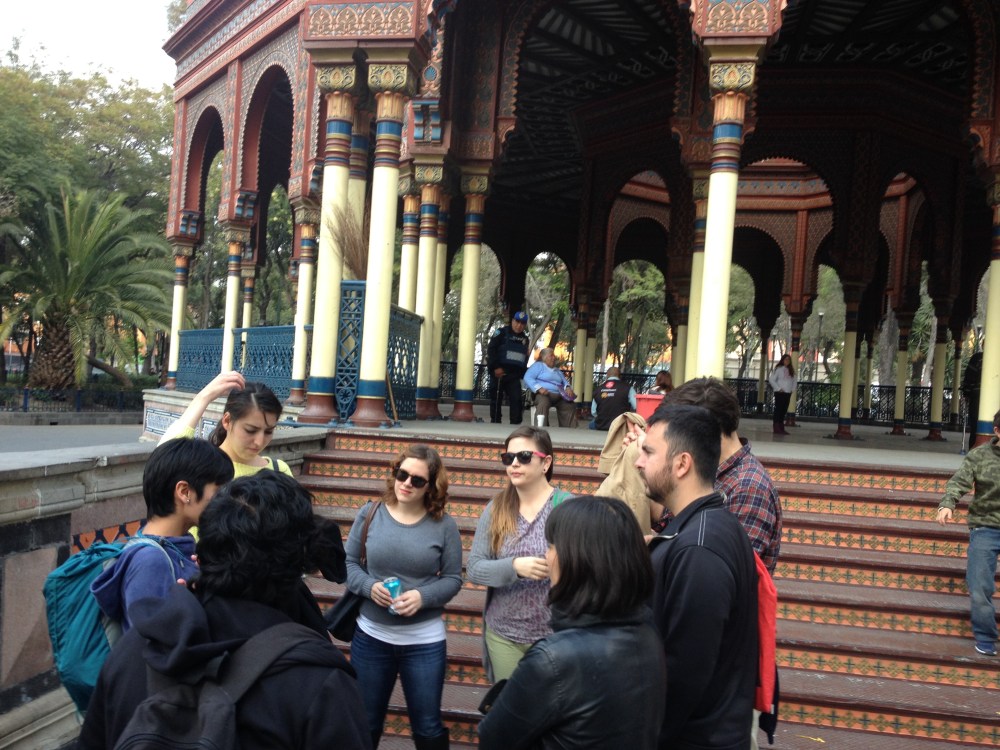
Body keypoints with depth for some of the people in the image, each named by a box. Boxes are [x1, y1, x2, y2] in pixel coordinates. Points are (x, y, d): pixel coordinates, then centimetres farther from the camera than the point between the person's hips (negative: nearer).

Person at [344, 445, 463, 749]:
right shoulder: (370, 513, -5)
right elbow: (348, 562, 1)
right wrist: (370, 586, -18)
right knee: (365, 723, 19)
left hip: (425, 641, -1)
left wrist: (423, 596, -21)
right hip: (371, 636, 1)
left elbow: (453, 578, -4)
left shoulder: (444, 525, -8)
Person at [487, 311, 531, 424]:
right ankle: (495, 423, 7)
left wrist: (522, 374, 12)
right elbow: (491, 350, -9)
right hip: (499, 373, -4)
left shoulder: (525, 339, 16)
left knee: (517, 399, -6)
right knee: (496, 399, 1)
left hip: (514, 375, 4)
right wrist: (496, 368, -17)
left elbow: (525, 358, 23)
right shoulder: (502, 333, -1)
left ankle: (516, 424, -4)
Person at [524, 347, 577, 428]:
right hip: (544, 394, -7)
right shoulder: (538, 365, 10)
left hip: (559, 396, 7)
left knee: (571, 406, -11)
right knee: (543, 403, -38)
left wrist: (568, 388, 3)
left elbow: (565, 382, 30)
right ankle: (541, 428, -47)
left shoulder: (557, 370, 33)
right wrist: (539, 388, -20)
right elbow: (527, 378, -4)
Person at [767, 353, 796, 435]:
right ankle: (776, 428, -4)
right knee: (778, 410, -5)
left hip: (788, 393, 6)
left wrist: (792, 389, 5)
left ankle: (781, 428, 13)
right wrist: (778, 388, -10)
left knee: (784, 410, 7)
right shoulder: (778, 369, -6)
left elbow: (794, 381, 19)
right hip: (780, 393, -6)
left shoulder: (791, 370, 13)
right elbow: (771, 379, -9)